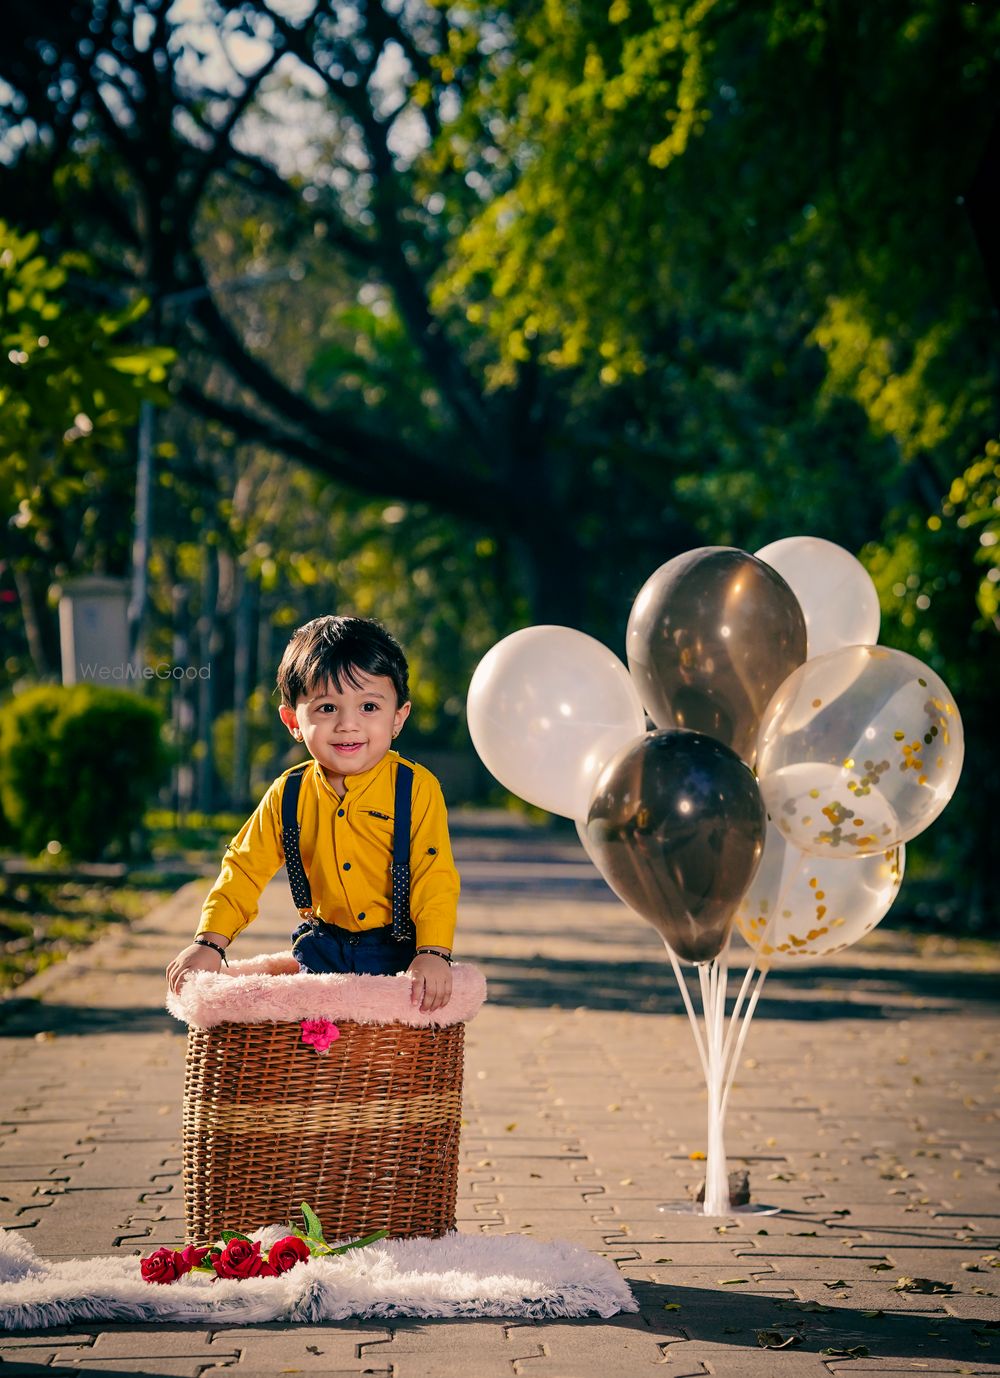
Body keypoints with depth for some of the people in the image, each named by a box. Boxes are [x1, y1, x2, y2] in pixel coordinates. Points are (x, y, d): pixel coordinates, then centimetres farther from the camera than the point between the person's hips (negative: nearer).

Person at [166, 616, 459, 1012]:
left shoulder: (416, 789, -10)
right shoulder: (288, 795, 0)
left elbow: (434, 877, -13)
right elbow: (244, 868, 6)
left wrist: (433, 953, -26)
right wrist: (209, 942, -3)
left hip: (396, 947, -3)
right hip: (323, 945, 3)